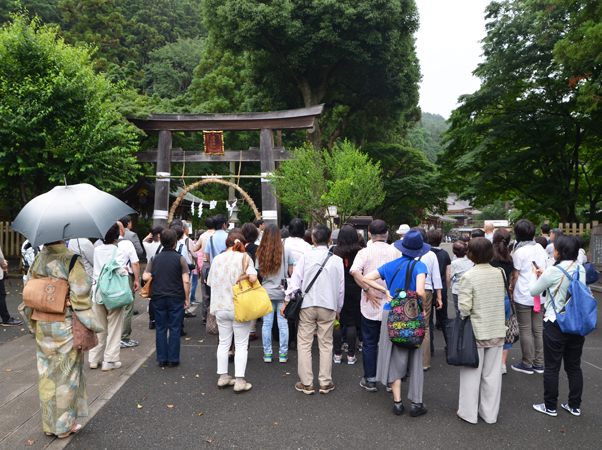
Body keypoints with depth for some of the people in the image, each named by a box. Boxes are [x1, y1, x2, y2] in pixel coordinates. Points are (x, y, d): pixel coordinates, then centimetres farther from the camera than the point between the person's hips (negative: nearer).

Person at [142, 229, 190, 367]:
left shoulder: (154, 259, 4)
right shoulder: (180, 258, -5)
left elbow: (145, 277, -4)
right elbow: (186, 281, -9)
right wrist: (186, 298, -1)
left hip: (158, 297, 3)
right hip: (176, 298, -2)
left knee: (160, 329, 10)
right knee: (175, 329, 5)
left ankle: (161, 359, 15)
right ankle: (173, 359, 9)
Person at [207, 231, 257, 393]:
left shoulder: (216, 259, 5)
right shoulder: (244, 257, -10)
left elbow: (211, 283, 10)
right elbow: (253, 278, -22)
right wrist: (245, 277, -2)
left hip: (221, 307, 5)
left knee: (223, 343, 16)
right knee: (241, 345, 4)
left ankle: (223, 377, 24)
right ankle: (239, 381, 6)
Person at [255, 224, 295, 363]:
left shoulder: (261, 252, -2)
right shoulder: (286, 251, -6)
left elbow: (259, 273, 0)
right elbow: (291, 272, -4)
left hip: (266, 292, 1)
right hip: (282, 292, -1)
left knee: (267, 324, 8)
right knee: (283, 324, 6)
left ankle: (267, 353, 14)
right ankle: (283, 353, 13)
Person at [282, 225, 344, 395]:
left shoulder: (306, 257, -3)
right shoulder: (337, 260, 3)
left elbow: (295, 281, -4)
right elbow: (341, 287, 9)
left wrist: (286, 301, 5)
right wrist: (338, 309, 20)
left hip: (307, 305, -1)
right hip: (328, 306, 2)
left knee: (304, 344, 5)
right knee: (326, 344, 9)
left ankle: (307, 383, 10)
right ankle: (325, 383, 15)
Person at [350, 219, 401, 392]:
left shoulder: (364, 252, -7)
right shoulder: (395, 251, -2)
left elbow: (354, 271, -23)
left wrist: (368, 290, -17)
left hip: (371, 305, -2)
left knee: (369, 343, 10)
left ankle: (370, 380, 18)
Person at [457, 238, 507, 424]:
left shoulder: (469, 276, -17)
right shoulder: (500, 273, -2)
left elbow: (464, 306, -19)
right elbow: (503, 297, 6)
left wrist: (464, 318, -1)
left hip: (476, 331, -4)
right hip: (497, 330, 4)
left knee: (472, 372, 8)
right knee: (492, 373, 14)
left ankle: (469, 413, 19)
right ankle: (490, 413, 25)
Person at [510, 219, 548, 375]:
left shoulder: (519, 252, -13)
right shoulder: (541, 249, 5)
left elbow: (515, 276, -9)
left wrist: (512, 289, 6)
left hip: (523, 296, -6)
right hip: (539, 295, 6)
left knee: (525, 330, 2)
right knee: (538, 329, 12)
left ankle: (527, 364, 10)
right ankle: (539, 363, 19)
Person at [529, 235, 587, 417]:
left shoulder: (553, 272, -18)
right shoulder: (581, 269, 0)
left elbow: (534, 291, -6)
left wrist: (534, 275, 12)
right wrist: (544, 275, 15)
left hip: (556, 324, -6)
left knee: (552, 367, 6)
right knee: (574, 366, 16)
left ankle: (550, 407, 16)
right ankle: (575, 406, 26)